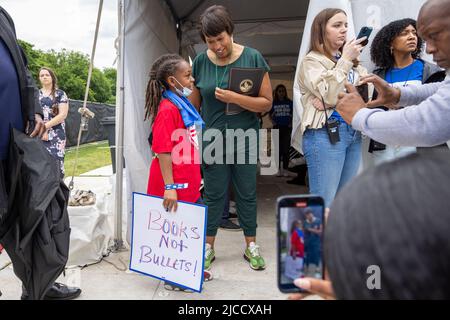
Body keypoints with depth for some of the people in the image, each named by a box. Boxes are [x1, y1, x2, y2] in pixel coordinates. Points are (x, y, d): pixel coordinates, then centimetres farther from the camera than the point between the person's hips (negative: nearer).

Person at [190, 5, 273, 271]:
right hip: (212, 139, 1)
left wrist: (234, 98, -22)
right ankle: (208, 247, 26)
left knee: (247, 193, 11)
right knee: (214, 194, 10)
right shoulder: (201, 62, 1)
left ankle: (251, 246, 28)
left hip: (245, 139, -1)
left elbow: (267, 102, -9)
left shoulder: (252, 57, -5)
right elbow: (194, 104, 8)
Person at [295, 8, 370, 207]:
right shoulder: (311, 61, -2)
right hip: (325, 134, -7)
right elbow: (330, 95, -16)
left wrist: (334, 99, -10)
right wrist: (345, 60, -10)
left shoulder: (350, 61, 18)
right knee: (324, 204, -6)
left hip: (353, 132, 7)